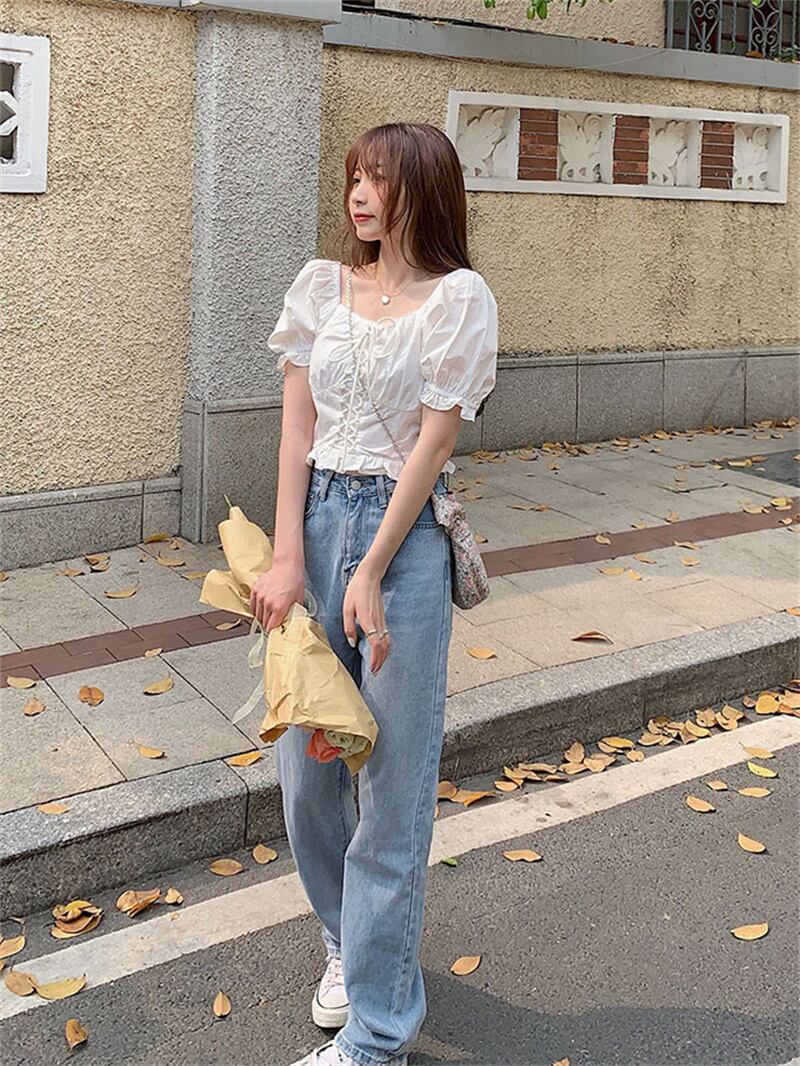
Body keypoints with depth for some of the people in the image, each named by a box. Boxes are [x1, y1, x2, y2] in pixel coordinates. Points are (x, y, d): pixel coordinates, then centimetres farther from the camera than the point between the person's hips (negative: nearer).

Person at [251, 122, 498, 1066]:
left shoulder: (459, 297, -4)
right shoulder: (322, 286, 8)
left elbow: (431, 443, -9)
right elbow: (297, 425, 2)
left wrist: (369, 577, -14)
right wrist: (287, 559, -7)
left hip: (405, 530, -4)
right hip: (315, 518, 5)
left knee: (391, 781, 1)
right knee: (303, 765, 11)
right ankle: (347, 939, 39)